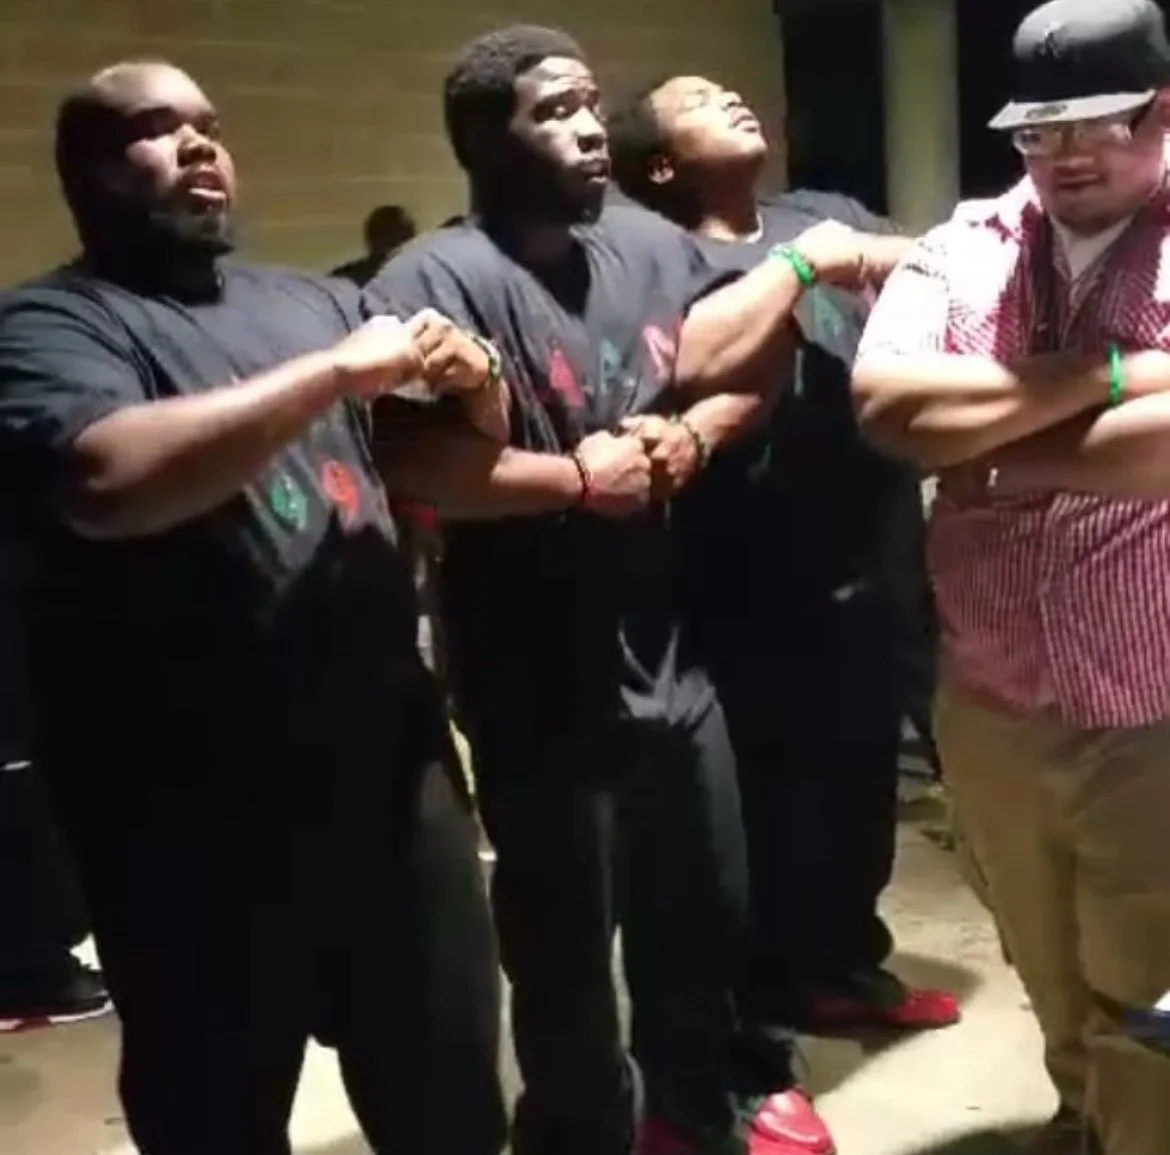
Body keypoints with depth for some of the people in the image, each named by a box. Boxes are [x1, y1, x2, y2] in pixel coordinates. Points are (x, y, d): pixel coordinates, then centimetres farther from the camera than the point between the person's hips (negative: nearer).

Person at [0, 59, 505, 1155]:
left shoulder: (310, 299, 12)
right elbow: (106, 479, -27)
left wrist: (469, 388, -3)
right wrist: (339, 371, -21)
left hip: (393, 760, 5)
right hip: (201, 815, -5)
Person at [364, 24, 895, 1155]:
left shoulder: (645, 242, 6)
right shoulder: (438, 280, -18)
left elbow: (745, 363, 11)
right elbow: (406, 465, -29)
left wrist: (691, 437, -10)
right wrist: (578, 478, -19)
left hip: (668, 657, 7)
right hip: (543, 689, -7)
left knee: (707, 909, 24)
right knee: (565, 948, 11)